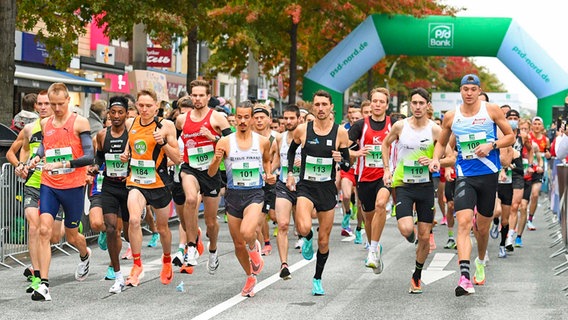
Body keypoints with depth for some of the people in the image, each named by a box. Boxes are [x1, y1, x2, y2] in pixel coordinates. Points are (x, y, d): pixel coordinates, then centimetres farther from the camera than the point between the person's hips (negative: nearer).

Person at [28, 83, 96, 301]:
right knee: (44, 230, -16)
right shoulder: (45, 124, 8)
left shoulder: (79, 123, -6)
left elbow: (89, 156, -12)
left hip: (73, 186, -3)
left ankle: (85, 255, 49)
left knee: (71, 236, 12)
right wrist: (36, 158, 1)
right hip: (49, 185, 3)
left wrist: (62, 164, -24)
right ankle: (44, 285, -18)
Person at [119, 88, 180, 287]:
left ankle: (167, 261, 41)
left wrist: (163, 143, -21)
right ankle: (137, 265, -11)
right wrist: (125, 155, 2)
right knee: (134, 219, -23)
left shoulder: (165, 126, -7)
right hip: (136, 181, 2)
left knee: (162, 227, 13)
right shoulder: (130, 124, 4)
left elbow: (177, 159, -6)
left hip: (158, 182, -1)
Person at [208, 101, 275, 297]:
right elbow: (211, 173, -4)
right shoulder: (225, 142, -4)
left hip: (255, 194, -2)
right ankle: (250, 277, 34)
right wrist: (216, 159, -24)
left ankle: (254, 247, 8)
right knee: (238, 244, 10)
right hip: (233, 195, 2)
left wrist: (269, 175, 3)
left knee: (247, 232, -29)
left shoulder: (263, 141, 0)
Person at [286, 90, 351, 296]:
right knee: (304, 228, -27)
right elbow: (292, 150, 18)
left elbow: (347, 166, 2)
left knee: (324, 240, 7)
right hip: (306, 186, -1)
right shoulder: (302, 130, -4)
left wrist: (341, 160, -20)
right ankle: (308, 239, 11)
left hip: (328, 188, 1)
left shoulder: (340, 132, -4)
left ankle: (317, 279, 27)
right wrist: (290, 173, 9)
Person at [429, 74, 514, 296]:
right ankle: (464, 278, -30)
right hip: (465, 176, 0)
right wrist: (436, 159, -2)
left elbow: (511, 137, 5)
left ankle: (481, 261, 44)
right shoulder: (451, 117, 4)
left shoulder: (491, 110, 0)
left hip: (489, 174, 0)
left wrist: (491, 145, -12)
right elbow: (441, 142, 18)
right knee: (464, 222, -20)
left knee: (483, 228, 12)